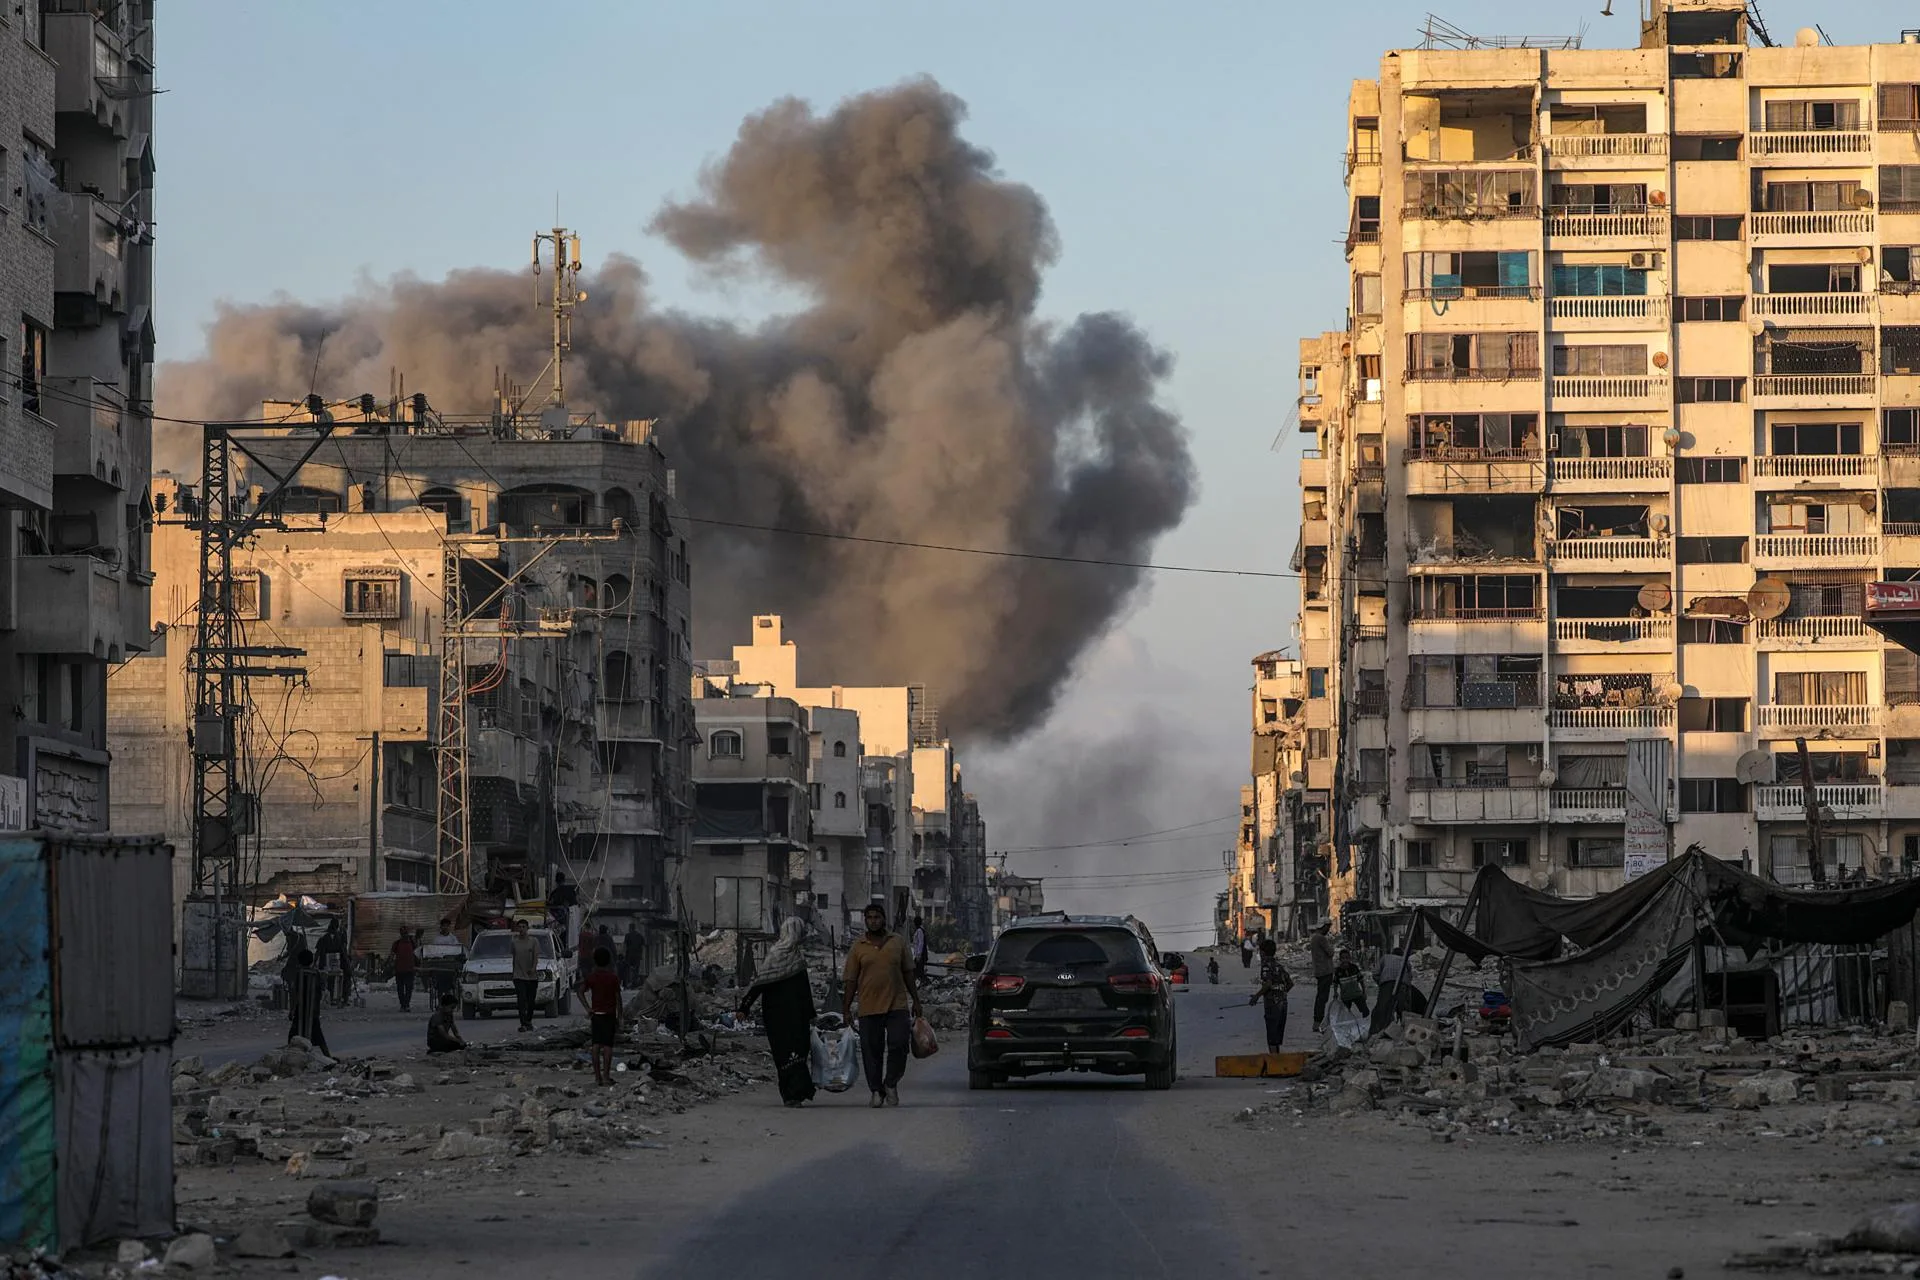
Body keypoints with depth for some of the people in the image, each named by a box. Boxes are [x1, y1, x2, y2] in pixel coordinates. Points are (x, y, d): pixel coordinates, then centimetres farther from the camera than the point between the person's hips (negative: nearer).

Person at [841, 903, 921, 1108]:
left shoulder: (898, 942, 9)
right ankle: (877, 1091, 9)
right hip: (869, 1007, 0)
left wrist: (915, 999, 13)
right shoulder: (858, 947, 5)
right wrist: (846, 1009, 2)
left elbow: (907, 973, 15)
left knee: (898, 1044, -8)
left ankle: (891, 1085, 11)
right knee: (871, 1050, 0)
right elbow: (850, 980, 5)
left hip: (897, 1005, 0)